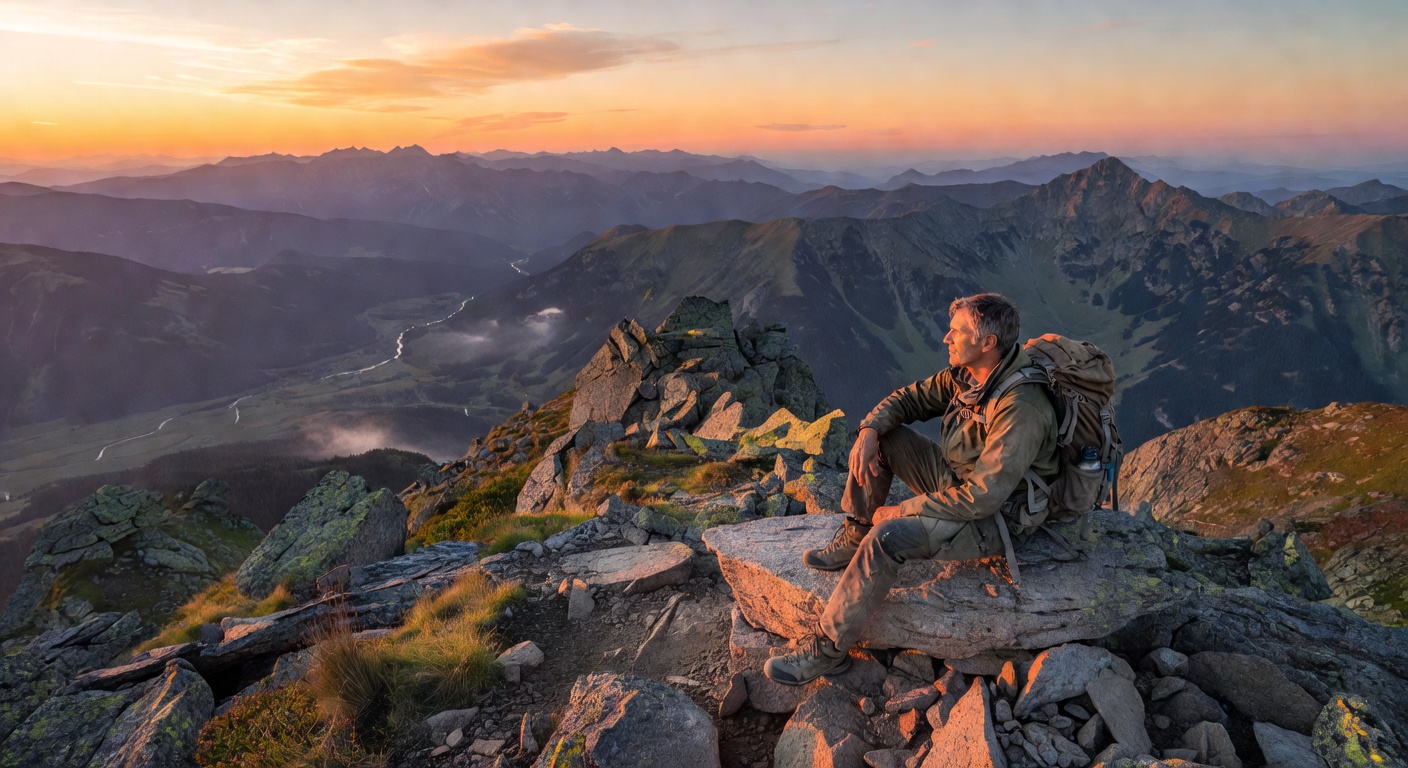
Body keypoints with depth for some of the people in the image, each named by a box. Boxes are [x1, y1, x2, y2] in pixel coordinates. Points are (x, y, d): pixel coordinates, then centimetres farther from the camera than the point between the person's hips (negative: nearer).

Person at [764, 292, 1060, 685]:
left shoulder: (1020, 408, -31)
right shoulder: (965, 374, -5)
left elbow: (982, 498, -34)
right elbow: (909, 398, 7)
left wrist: (898, 512, -25)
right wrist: (870, 429, -16)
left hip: (994, 517, -9)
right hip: (958, 482, 9)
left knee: (888, 537, -30)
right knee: (881, 437, -2)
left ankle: (828, 649, -18)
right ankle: (853, 538, 7)